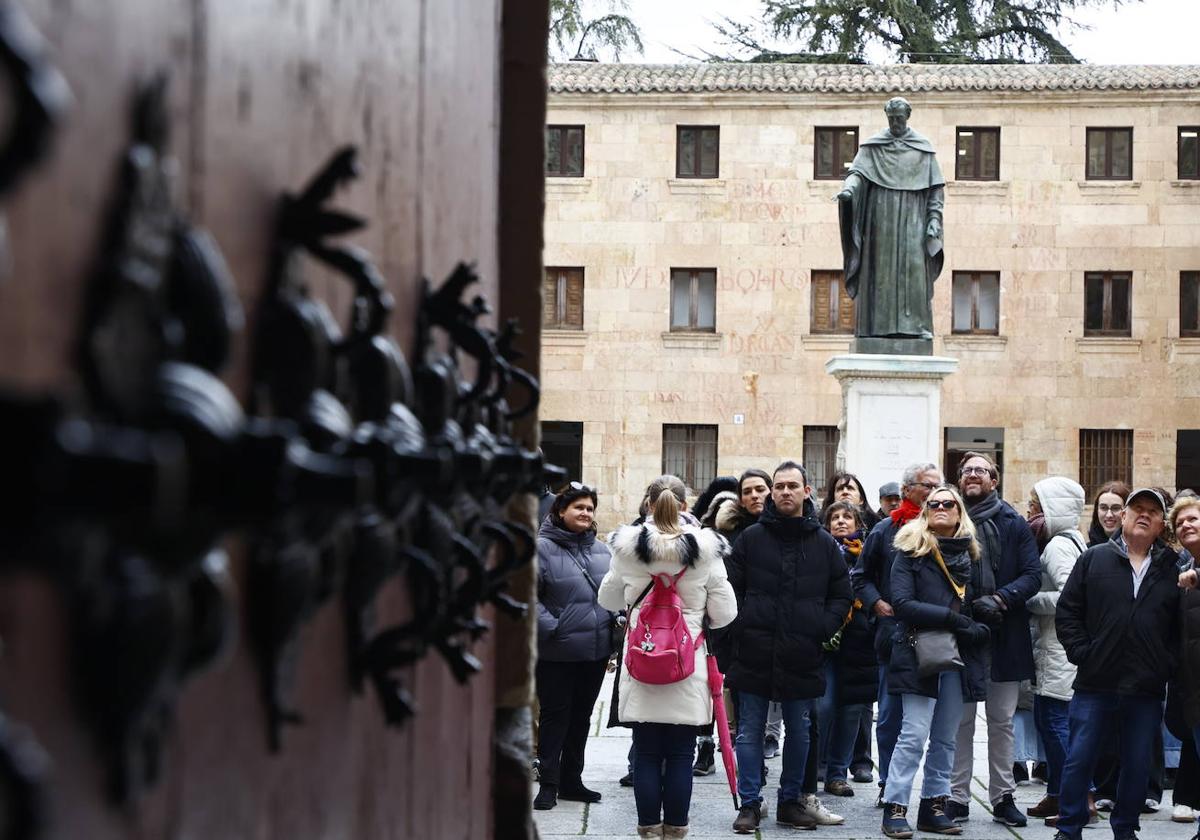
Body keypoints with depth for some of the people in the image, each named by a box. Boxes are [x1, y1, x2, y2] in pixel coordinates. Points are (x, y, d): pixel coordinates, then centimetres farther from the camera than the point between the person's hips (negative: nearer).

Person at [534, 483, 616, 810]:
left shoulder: (601, 550, 10)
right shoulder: (543, 548, -9)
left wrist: (615, 619, 5)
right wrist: (549, 627, -20)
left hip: (596, 650, 6)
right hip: (557, 653, -6)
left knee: (581, 716, 14)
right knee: (554, 716, 1)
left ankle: (571, 780, 25)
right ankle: (548, 784, 9)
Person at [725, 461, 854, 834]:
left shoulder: (824, 544, 6)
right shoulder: (752, 538, 2)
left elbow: (841, 596, 10)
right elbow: (731, 589, 2)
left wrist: (822, 629, -3)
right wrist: (742, 626, -8)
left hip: (802, 657, 1)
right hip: (754, 653, -1)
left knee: (799, 732, 10)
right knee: (750, 732, 4)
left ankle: (790, 801, 23)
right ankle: (750, 804, 11)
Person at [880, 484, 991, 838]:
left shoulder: (971, 554, 13)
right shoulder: (910, 552, 0)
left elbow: (981, 605, 16)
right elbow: (902, 603, -12)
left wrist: (978, 630, -5)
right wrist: (952, 618, -16)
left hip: (960, 658, 5)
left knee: (945, 739, 8)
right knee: (914, 736, -8)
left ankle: (934, 806, 15)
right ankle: (894, 809, -4)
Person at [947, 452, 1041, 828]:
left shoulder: (1014, 525, 4)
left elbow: (1033, 575, -3)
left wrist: (1000, 599, -18)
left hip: (1005, 637, 1)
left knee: (1002, 721, 8)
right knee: (961, 721, 4)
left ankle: (1003, 797, 16)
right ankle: (958, 798, 9)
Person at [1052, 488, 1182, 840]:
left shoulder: (1172, 568, 5)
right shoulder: (1095, 559, 4)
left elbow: (1184, 624, 8)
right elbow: (1066, 611, 3)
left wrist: (1167, 663, -3)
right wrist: (1082, 653, -5)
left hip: (1147, 690, 1)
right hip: (1096, 684, -1)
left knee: (1138, 765, 9)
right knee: (1079, 758, 3)